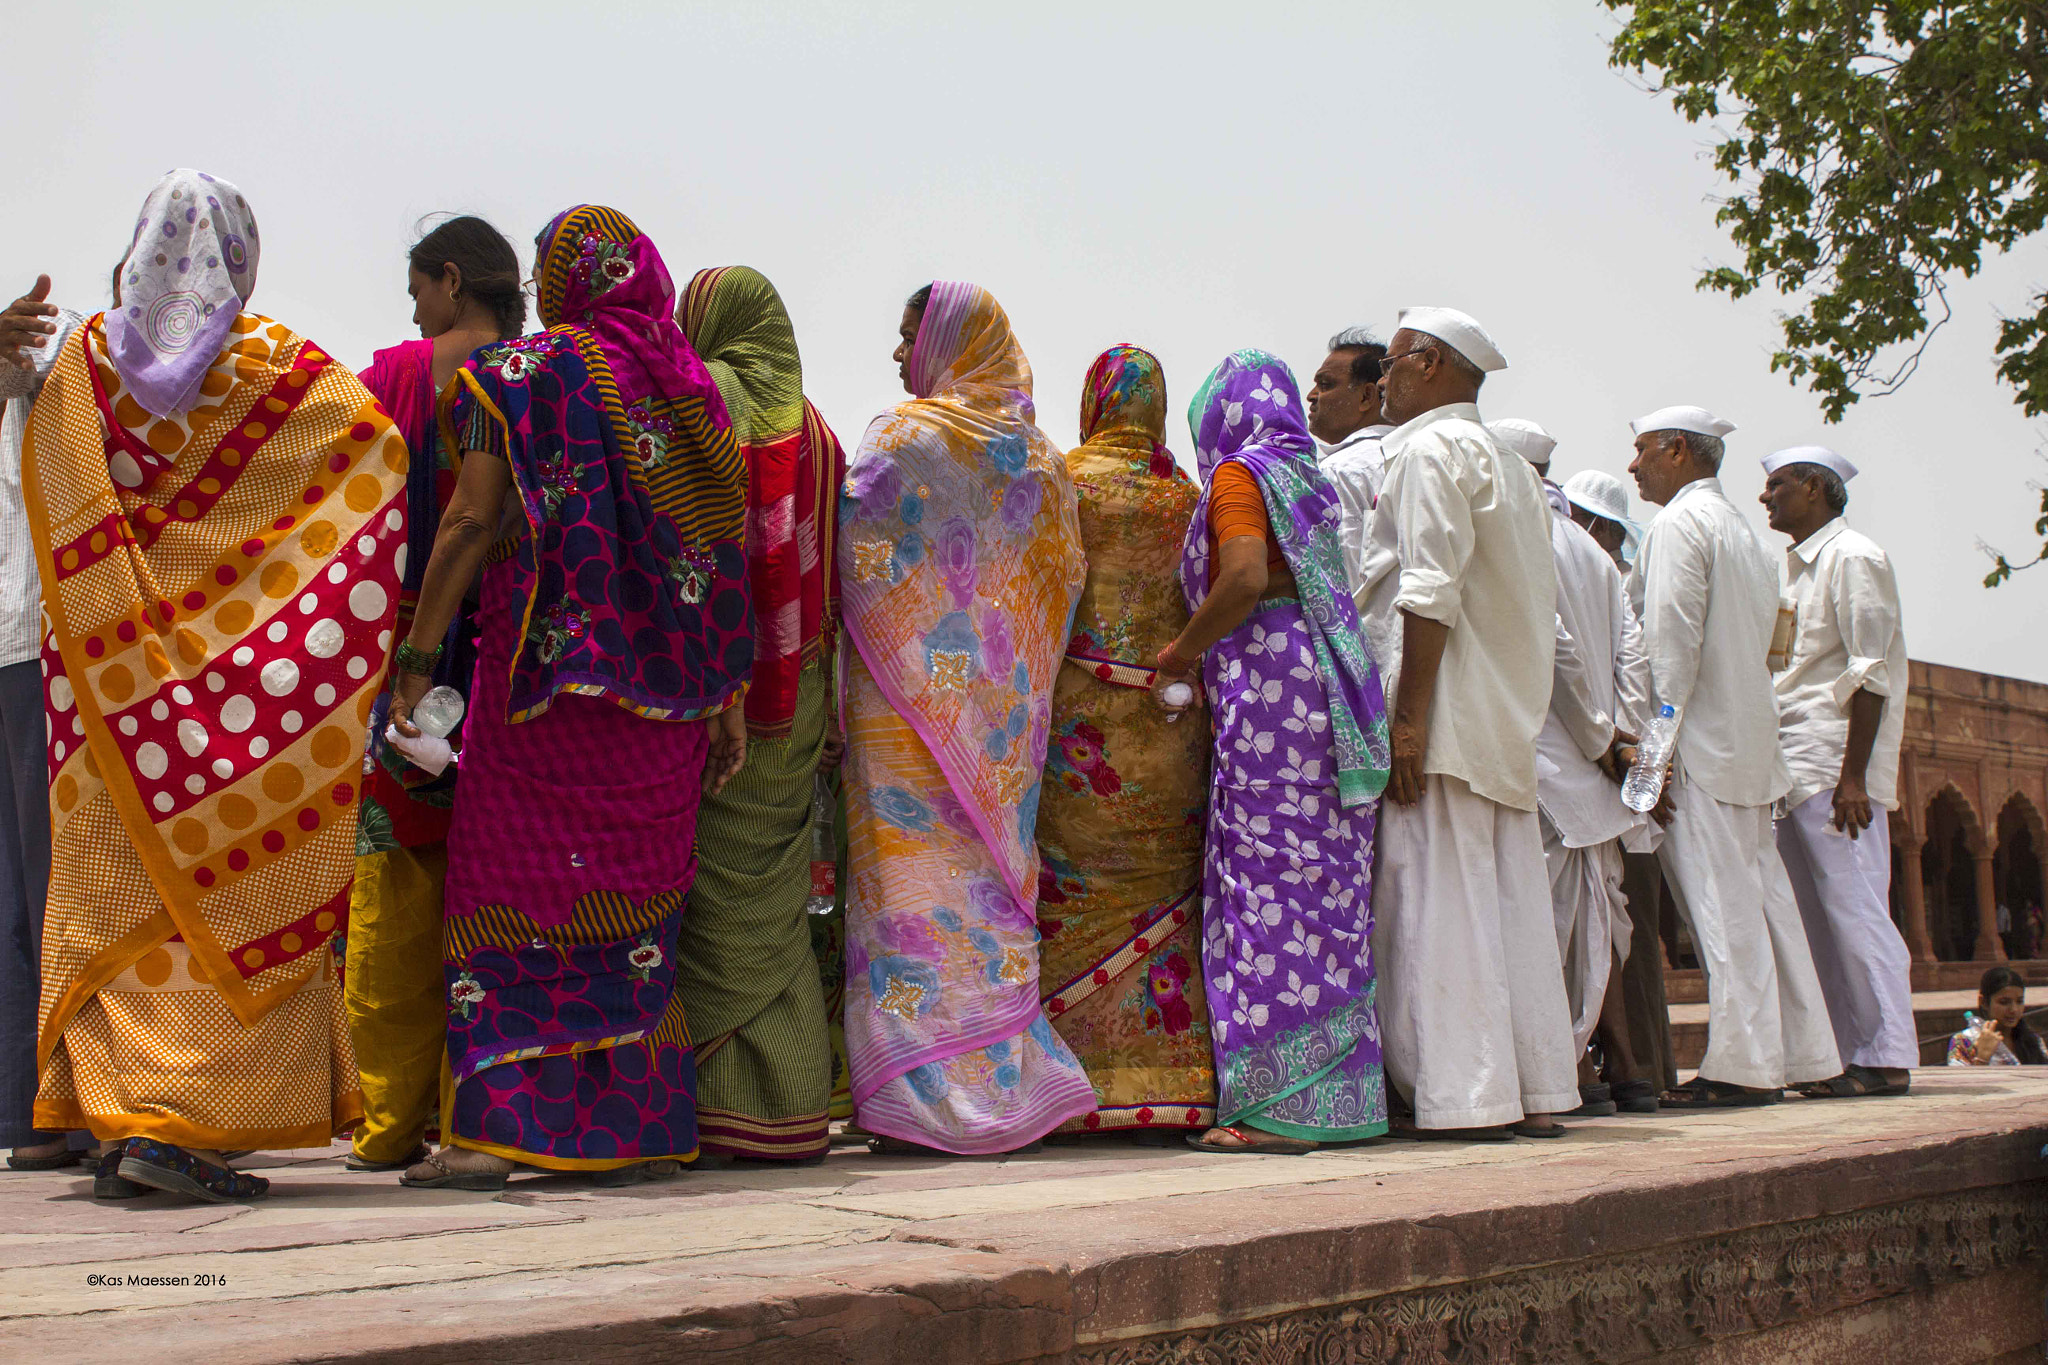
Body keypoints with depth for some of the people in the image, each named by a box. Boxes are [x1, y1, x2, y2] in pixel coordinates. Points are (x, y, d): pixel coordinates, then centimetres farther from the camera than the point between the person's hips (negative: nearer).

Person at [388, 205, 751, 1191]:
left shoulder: (523, 371, -1)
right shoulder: (691, 388, 12)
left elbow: (473, 520, -10)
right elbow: (722, 554, 8)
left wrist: (417, 656, -6)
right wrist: (725, 697, 10)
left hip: (542, 668, -4)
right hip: (660, 688, 5)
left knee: (510, 886, -1)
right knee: (636, 896, 9)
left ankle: (493, 1128, -7)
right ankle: (645, 1129, 12)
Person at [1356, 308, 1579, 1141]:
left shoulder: (1429, 450, -5)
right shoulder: (1513, 464, 21)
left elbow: (1431, 593, -16)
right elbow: (1543, 611, 19)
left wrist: (1409, 718, -19)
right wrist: (1520, 708, 20)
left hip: (1447, 708, -9)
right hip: (1510, 721, 9)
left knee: (1440, 894, -8)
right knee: (1512, 898, 8)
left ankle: (1468, 1096, -10)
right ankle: (1536, 1091, 9)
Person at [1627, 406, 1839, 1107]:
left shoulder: (1678, 523, -7)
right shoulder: (1739, 527, 21)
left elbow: (1672, 639, -16)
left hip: (1701, 740, -9)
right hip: (1748, 735, 9)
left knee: (1721, 899, -9)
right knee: (1761, 890, 10)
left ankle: (1741, 1065, -10)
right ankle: (1793, 1053, 12)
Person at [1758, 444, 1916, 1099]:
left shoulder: (1852, 558, -5)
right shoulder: (1795, 567, 21)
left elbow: (1869, 673, -13)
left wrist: (1852, 776, -19)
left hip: (1835, 767, -9)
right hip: (1792, 770, 9)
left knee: (1854, 910, -8)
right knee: (1813, 918, 8)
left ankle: (1886, 1057, -4)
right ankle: (1837, 1054, 12)